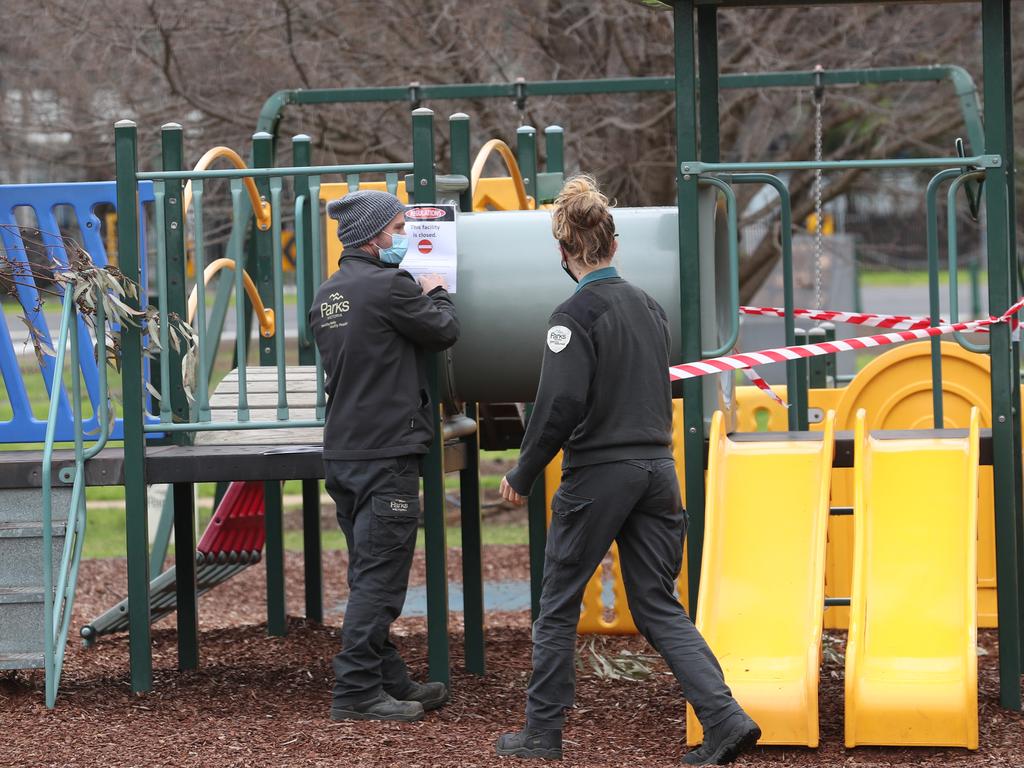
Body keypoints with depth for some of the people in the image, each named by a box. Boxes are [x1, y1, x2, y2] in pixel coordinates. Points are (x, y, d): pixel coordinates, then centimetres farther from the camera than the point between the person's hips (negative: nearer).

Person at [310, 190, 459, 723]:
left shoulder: (327, 295, 13)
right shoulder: (388, 287, -15)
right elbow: (444, 331, -5)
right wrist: (437, 294, 16)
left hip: (342, 453, 9)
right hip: (386, 453, -9)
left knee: (370, 575, 14)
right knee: (380, 577, -6)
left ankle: (390, 682, 20)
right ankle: (356, 692, -7)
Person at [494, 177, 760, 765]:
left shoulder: (576, 315, -12)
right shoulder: (651, 307, 10)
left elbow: (560, 406, -17)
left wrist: (522, 477, -8)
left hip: (598, 474, -6)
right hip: (657, 468, 6)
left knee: (558, 606, 9)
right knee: (659, 606, 10)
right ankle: (726, 721, -4)